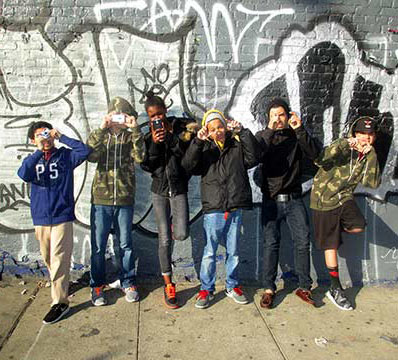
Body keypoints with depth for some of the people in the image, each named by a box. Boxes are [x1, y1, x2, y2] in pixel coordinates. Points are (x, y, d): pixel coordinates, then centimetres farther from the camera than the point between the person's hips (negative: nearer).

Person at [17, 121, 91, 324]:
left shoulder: (65, 155, 2)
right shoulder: (32, 160, 8)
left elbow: (85, 151, -16)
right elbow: (23, 174, -13)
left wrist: (61, 137, -10)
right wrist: (39, 151, -13)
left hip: (62, 217, -4)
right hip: (41, 218, 4)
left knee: (59, 259, -6)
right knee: (48, 258, 16)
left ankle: (60, 302, 0)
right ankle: (60, 283, 39)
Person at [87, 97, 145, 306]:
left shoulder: (131, 137, 5)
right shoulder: (100, 136, 7)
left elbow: (140, 156, -15)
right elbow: (91, 156, -14)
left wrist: (135, 129, -18)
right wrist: (101, 129, -18)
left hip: (125, 200, 0)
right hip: (101, 199, 0)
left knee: (125, 244, 10)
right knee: (98, 245, 6)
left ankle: (128, 283, 25)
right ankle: (97, 285, 22)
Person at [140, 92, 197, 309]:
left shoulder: (181, 127, -1)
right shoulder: (148, 135, 4)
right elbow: (147, 166, -4)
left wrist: (169, 136, -18)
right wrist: (154, 143, -17)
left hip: (179, 188, -1)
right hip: (159, 190, 1)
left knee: (181, 235, -13)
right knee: (164, 239, 0)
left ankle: (174, 222, 26)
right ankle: (168, 285, 15)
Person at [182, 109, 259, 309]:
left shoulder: (237, 146, 8)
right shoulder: (204, 149, 6)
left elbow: (253, 157, -9)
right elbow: (188, 165, -8)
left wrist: (242, 132, -12)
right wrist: (198, 141, -18)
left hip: (235, 209, 1)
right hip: (213, 210, -1)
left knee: (233, 251, 14)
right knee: (209, 252, 5)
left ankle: (232, 286, 32)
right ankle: (206, 289, 21)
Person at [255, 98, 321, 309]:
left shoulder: (297, 136, 8)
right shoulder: (263, 136, 5)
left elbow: (314, 154, -9)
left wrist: (299, 129, -16)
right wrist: (270, 130, -22)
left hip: (294, 199, 1)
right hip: (271, 200, -1)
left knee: (302, 242, 1)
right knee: (271, 244, 2)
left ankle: (304, 287, 14)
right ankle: (269, 288, 13)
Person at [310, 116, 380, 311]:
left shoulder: (369, 156, 2)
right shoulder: (343, 146, -14)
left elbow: (374, 183, -12)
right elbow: (320, 161, -31)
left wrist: (371, 156, -19)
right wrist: (345, 144, -34)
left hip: (345, 198, 5)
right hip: (324, 199, -5)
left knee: (358, 226, -23)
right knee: (331, 245, 2)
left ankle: (335, 227, 12)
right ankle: (335, 289, 16)